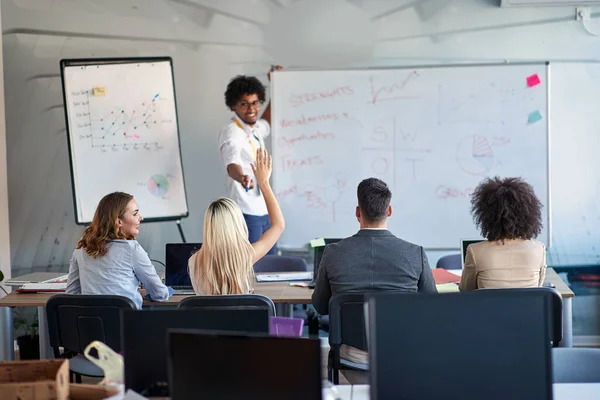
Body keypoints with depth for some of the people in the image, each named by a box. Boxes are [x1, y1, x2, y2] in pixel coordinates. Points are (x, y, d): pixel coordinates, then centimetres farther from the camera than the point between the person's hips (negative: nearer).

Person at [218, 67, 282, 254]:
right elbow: (232, 164, -33)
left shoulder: (256, 129, 12)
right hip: (247, 214, -9)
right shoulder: (231, 133, -14)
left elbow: (267, 124, 39)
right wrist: (242, 178, -56)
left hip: (266, 211, 9)